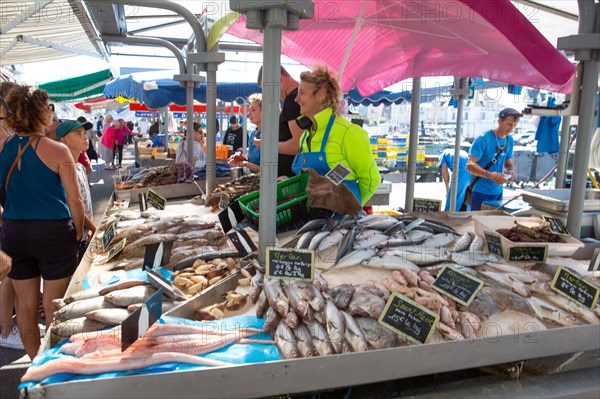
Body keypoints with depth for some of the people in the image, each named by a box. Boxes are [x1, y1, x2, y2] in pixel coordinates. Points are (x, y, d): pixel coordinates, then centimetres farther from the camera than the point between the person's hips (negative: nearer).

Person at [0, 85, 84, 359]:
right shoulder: (57, 151, -12)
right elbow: (74, 199, -10)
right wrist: (78, 233, 3)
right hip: (54, 232, -4)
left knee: (25, 305, 16)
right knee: (53, 306, 9)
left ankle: (36, 360, 32)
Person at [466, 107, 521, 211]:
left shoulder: (509, 140, 8)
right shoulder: (483, 139, -14)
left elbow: (508, 163, 18)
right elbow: (470, 165, -20)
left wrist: (509, 171, -5)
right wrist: (491, 175, -31)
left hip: (498, 192, 7)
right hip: (480, 192, -6)